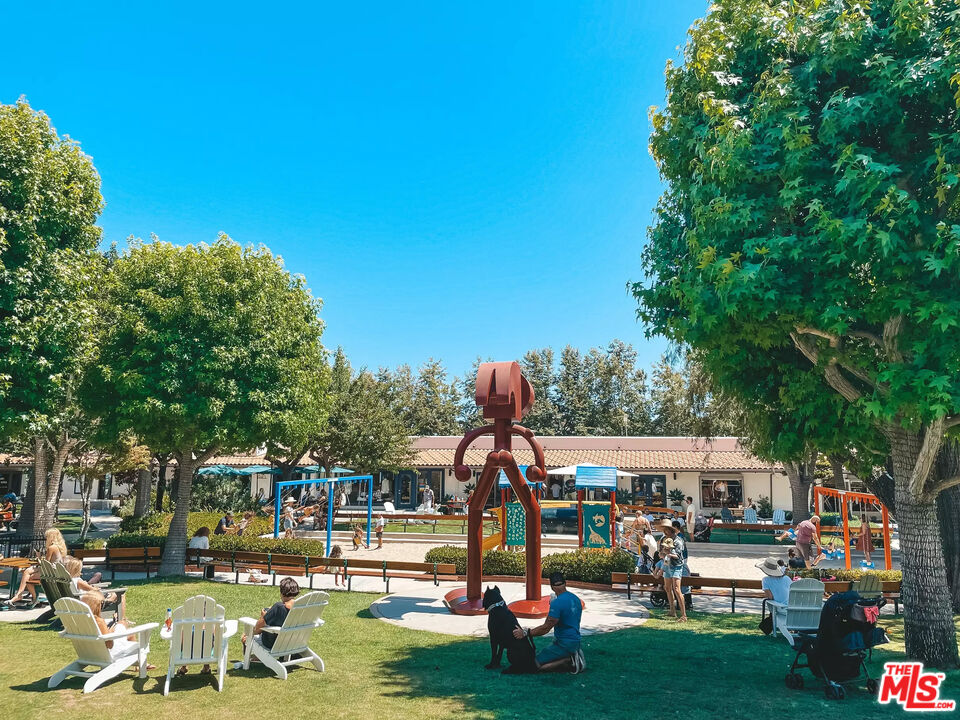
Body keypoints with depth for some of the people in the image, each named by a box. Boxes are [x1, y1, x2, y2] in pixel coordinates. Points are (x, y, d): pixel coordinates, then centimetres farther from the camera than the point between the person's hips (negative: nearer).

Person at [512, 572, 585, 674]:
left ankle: (569, 660, -11)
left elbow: (545, 628, -21)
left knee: (535, 665, -9)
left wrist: (525, 633, -16)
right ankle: (573, 656, 8)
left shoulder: (557, 603, -21)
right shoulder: (576, 599, 6)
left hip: (564, 644, -9)